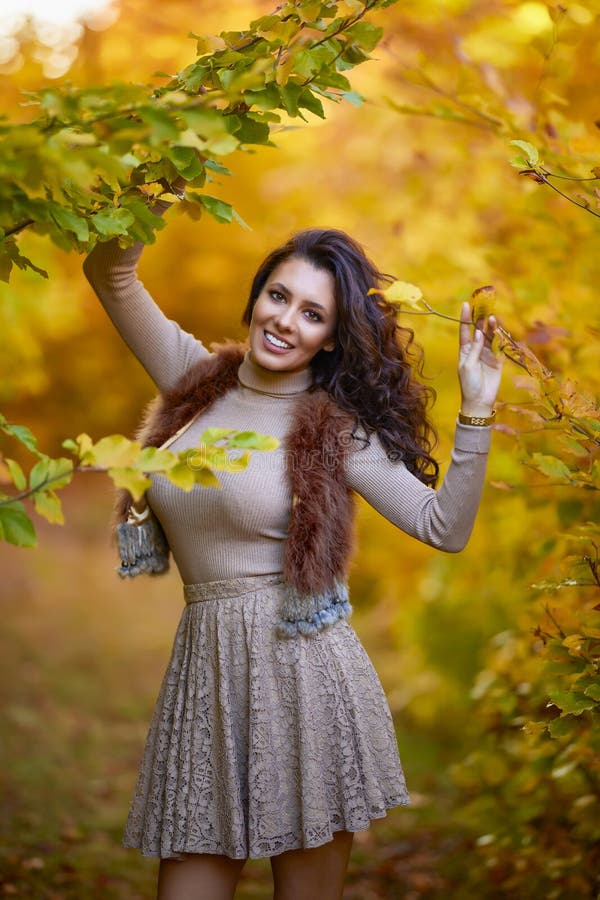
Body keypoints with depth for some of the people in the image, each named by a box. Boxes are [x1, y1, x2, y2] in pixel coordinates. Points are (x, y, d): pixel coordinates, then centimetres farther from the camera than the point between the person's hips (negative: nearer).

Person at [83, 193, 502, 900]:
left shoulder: (337, 430, -2)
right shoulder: (197, 378, 7)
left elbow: (446, 528, -8)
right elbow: (110, 273, 5)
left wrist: (477, 411, -16)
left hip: (304, 675, -3)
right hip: (204, 669, 3)